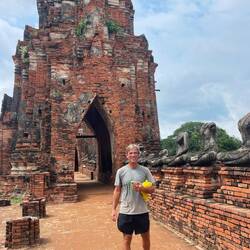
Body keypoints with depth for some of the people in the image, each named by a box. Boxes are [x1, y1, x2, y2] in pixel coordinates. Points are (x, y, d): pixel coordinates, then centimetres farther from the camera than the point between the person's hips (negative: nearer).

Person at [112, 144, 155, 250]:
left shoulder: (145, 170, -4)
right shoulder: (121, 171, -4)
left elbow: (152, 189, -1)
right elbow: (117, 191, 2)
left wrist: (142, 188, -21)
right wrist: (114, 209, 0)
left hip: (142, 211, 1)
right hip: (125, 212, 0)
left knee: (146, 237, 17)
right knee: (127, 238, 12)